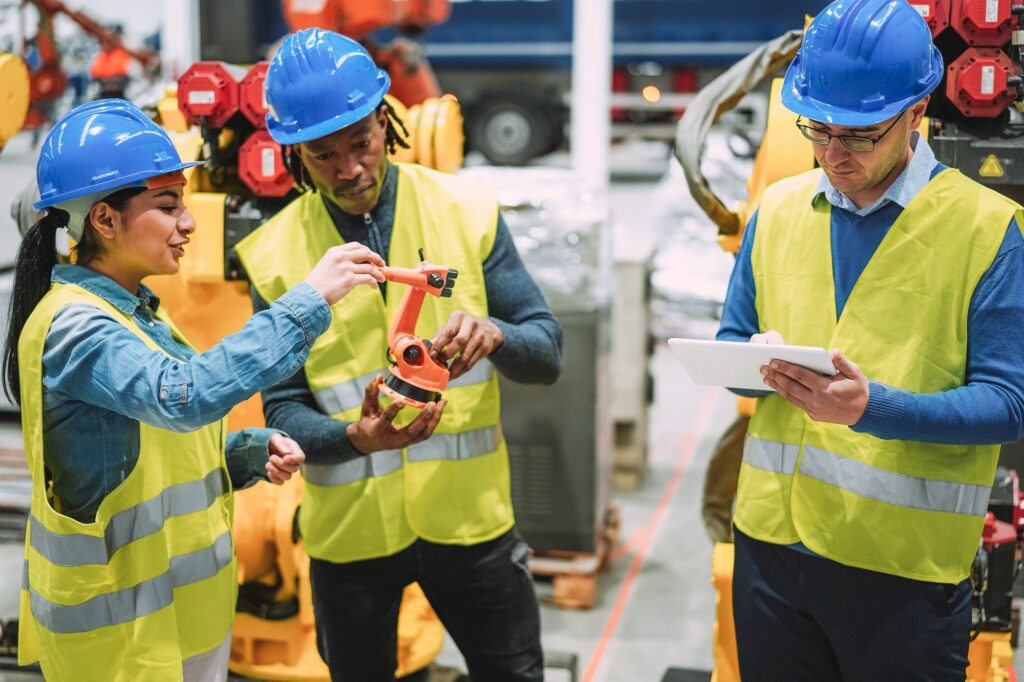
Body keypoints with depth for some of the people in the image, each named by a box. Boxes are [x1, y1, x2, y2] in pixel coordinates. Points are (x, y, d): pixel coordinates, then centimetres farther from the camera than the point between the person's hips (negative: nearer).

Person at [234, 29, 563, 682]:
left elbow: (548, 353, -5)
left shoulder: (466, 210, -5)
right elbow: (285, 412, -7)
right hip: (350, 526, 0)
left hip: (468, 513, 0)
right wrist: (356, 436, -28)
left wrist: (493, 334, -27)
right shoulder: (276, 254, -6)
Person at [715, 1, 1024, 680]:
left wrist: (872, 407, -26)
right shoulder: (778, 209, 6)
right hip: (771, 541, 4)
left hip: (907, 569, -4)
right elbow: (730, 346, 13)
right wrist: (759, 363, -11)